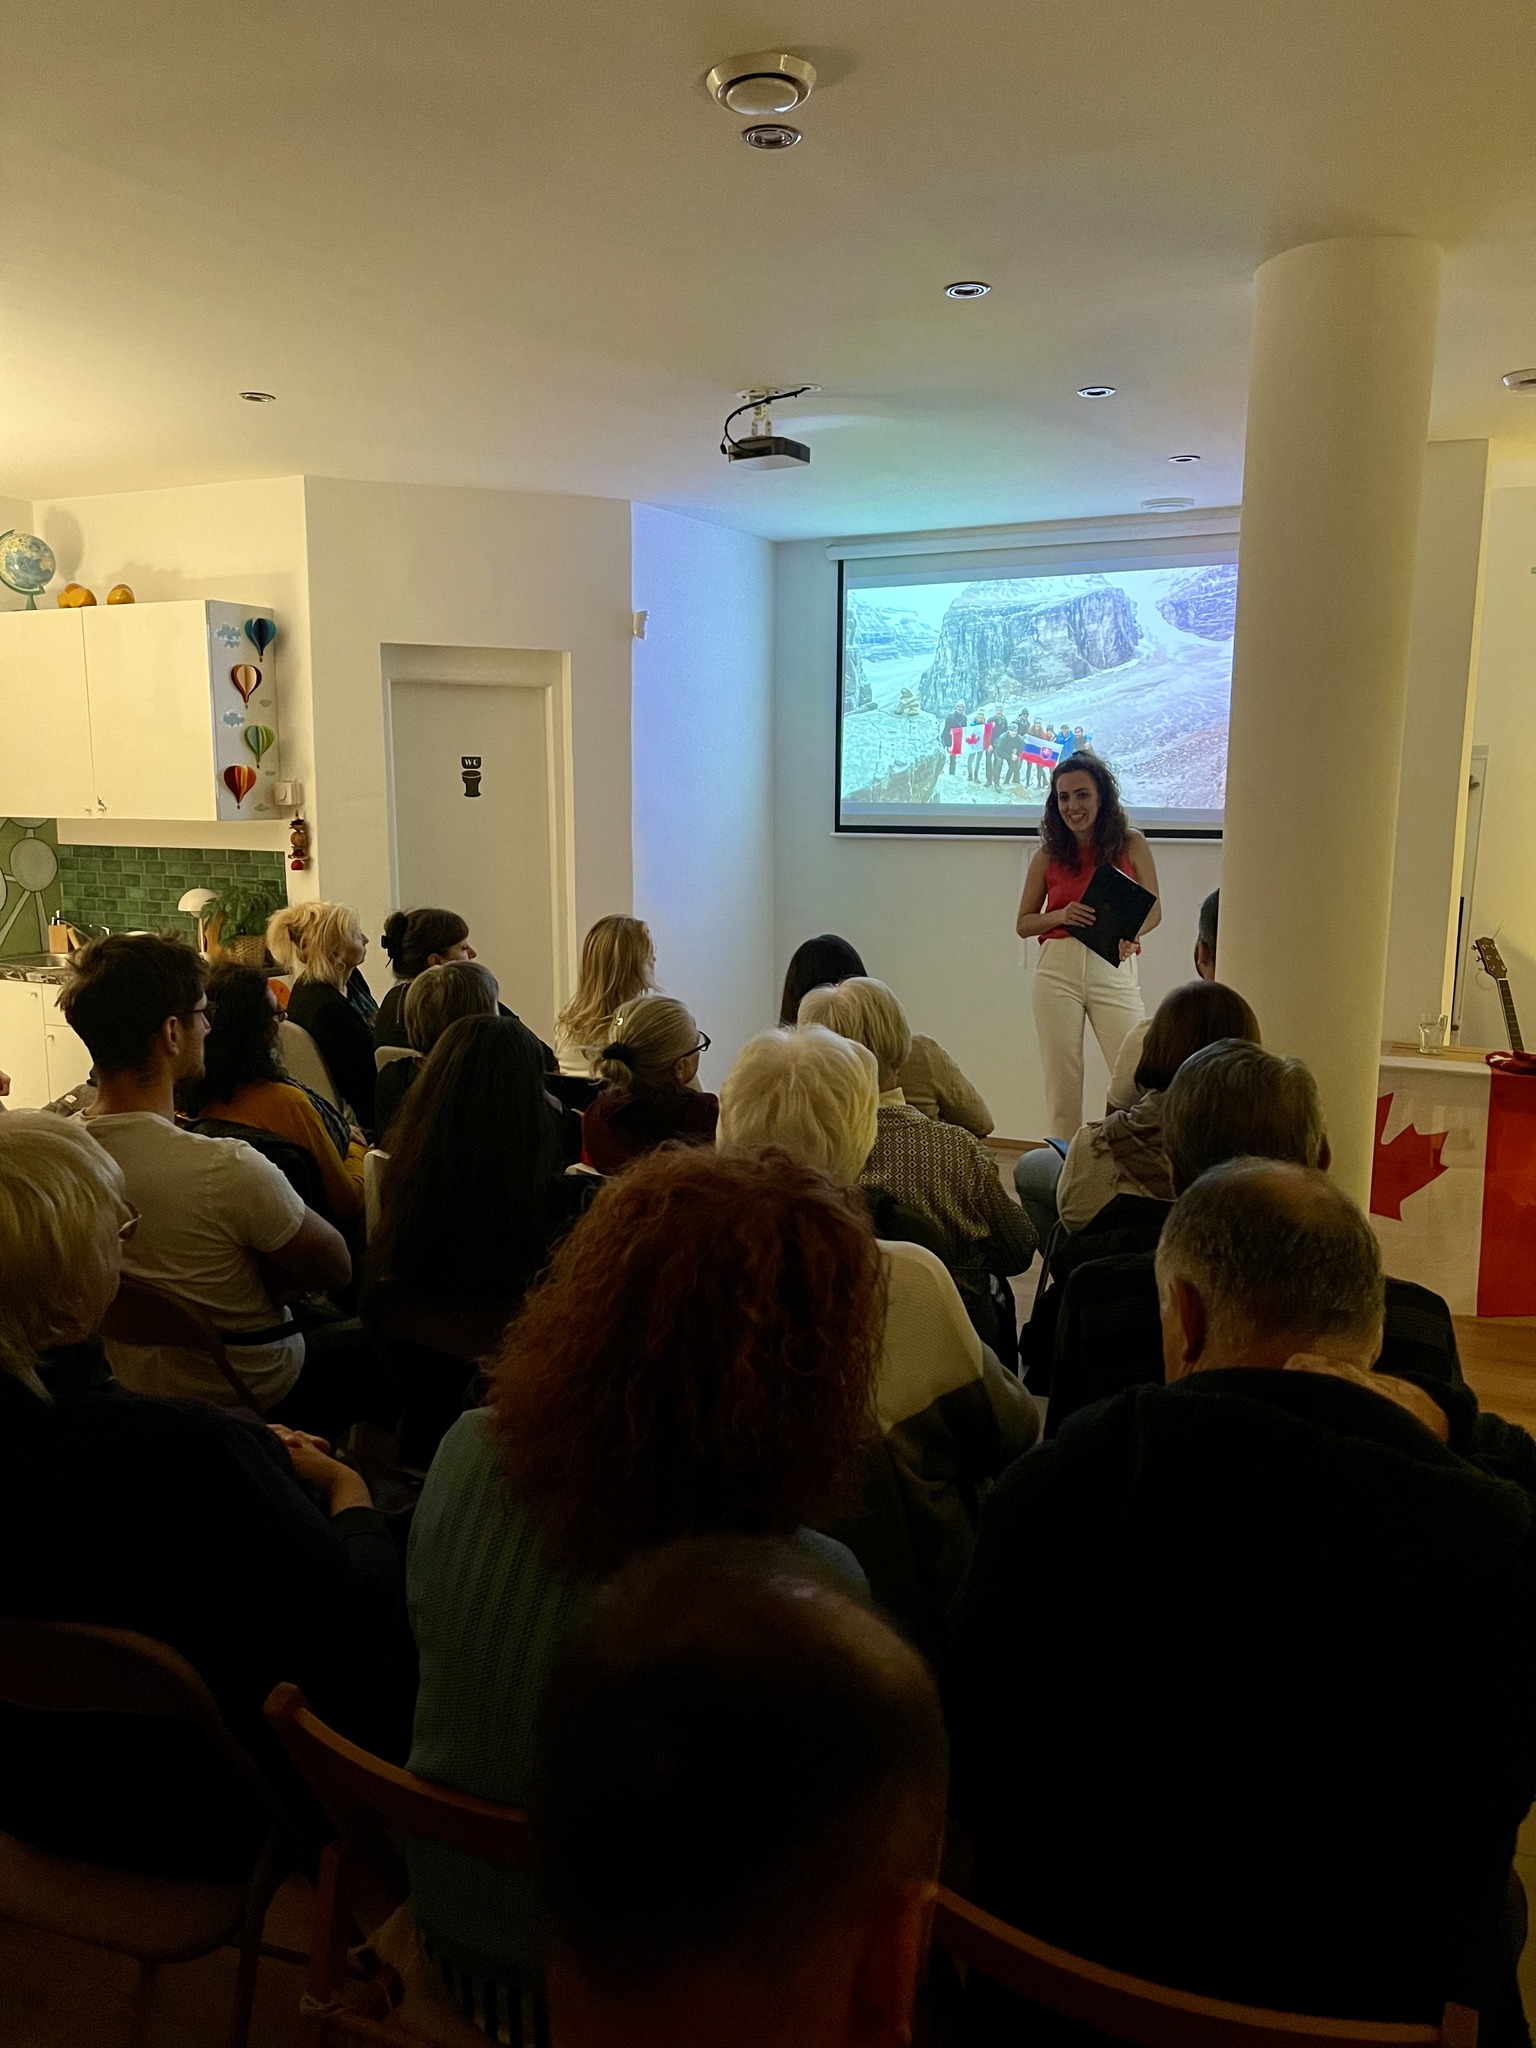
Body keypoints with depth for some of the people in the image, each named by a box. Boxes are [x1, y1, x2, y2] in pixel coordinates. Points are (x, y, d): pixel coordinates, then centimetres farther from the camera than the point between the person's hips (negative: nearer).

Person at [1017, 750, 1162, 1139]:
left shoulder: (1132, 845, 3)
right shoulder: (1049, 856, 5)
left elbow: (1153, 909, 8)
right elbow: (1024, 923, 11)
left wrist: (1130, 936, -13)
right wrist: (1061, 915, -10)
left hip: (1114, 971, -1)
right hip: (1058, 969, 1)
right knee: (1061, 1079, 4)